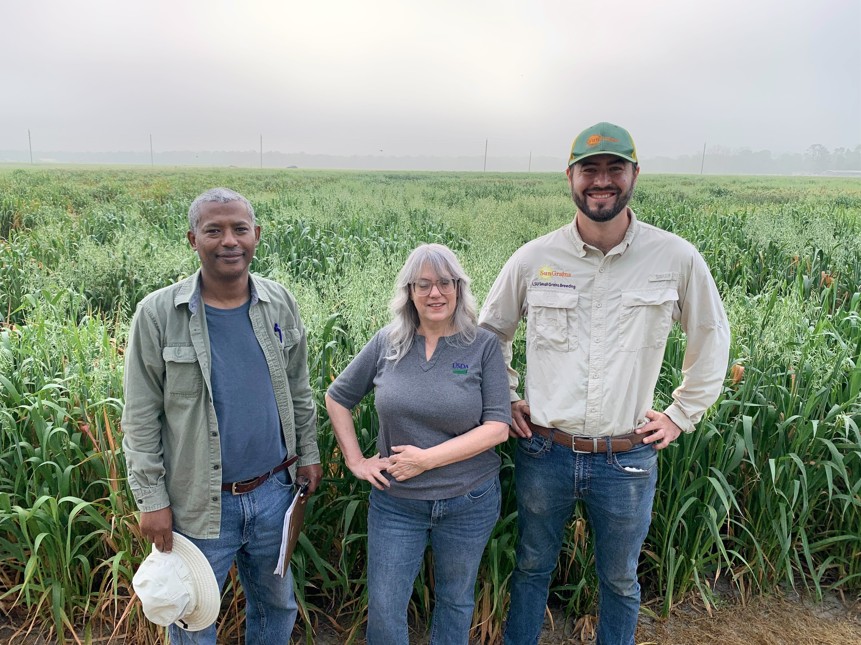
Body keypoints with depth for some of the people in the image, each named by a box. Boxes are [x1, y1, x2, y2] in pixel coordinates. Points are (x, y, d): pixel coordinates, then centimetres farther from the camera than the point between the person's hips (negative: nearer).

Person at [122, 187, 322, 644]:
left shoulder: (280, 303, -3)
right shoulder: (158, 314, -13)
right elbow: (140, 419, -9)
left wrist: (308, 453, 9)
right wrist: (151, 499, -9)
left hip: (273, 491, 3)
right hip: (199, 503, -3)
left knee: (276, 604, 24)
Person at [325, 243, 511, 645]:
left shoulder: (484, 346, -9)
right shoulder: (386, 343, -4)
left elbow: (497, 426, -13)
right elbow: (337, 398, 8)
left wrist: (427, 458, -18)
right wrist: (355, 460, 1)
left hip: (469, 501, -1)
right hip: (395, 502, 1)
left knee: (456, 601, 19)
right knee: (384, 609, 10)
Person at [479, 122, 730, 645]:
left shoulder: (677, 259, -8)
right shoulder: (533, 259, -6)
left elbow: (712, 339, 8)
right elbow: (491, 331, 10)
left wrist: (681, 415, 5)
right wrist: (504, 400, 6)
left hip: (628, 460, 0)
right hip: (543, 452, 1)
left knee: (620, 581, 21)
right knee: (532, 568, 21)